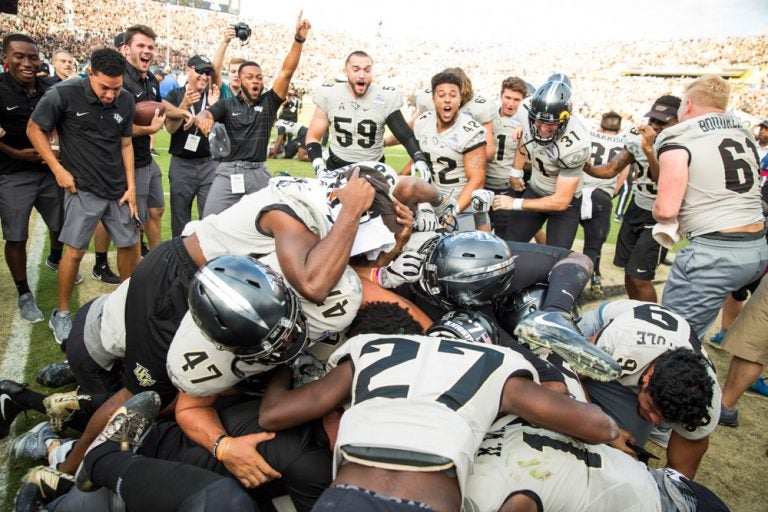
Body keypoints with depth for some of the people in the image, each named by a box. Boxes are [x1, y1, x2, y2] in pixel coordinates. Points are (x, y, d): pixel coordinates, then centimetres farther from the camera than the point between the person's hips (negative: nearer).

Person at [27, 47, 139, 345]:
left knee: (129, 244, 9)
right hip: (82, 188, -4)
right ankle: (61, 314, 15)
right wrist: (58, 170, -9)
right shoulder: (64, 95, -13)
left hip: (118, 189, 4)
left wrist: (131, 186, 4)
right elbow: (35, 129, -3)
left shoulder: (126, 102, -1)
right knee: (75, 250, -3)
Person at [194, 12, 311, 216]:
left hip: (259, 172, 2)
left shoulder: (269, 102, 7)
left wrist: (299, 39, -13)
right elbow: (204, 114, -14)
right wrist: (203, 119, -40)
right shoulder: (227, 104, 5)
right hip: (228, 171, -2)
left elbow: (287, 71, -3)